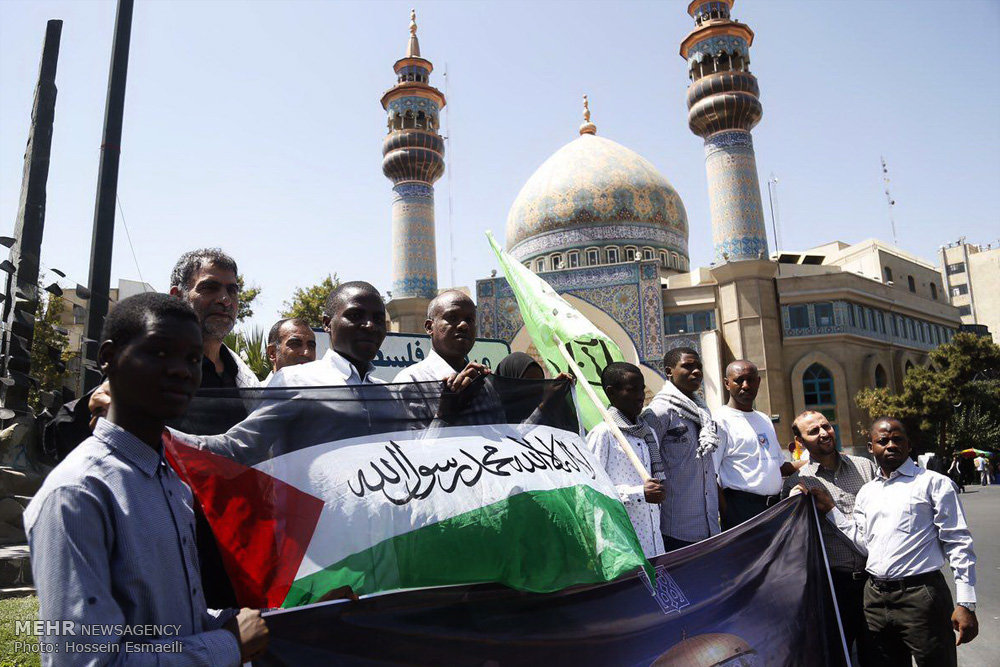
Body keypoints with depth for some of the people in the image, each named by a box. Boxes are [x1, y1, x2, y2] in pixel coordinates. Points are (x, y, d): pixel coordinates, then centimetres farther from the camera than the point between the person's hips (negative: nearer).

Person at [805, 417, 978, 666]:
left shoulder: (933, 483, 0)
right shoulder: (866, 493, 15)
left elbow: (958, 543, -4)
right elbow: (863, 544, 9)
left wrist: (965, 604, -10)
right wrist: (830, 508, 4)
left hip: (921, 596, -5)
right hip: (875, 597, 5)